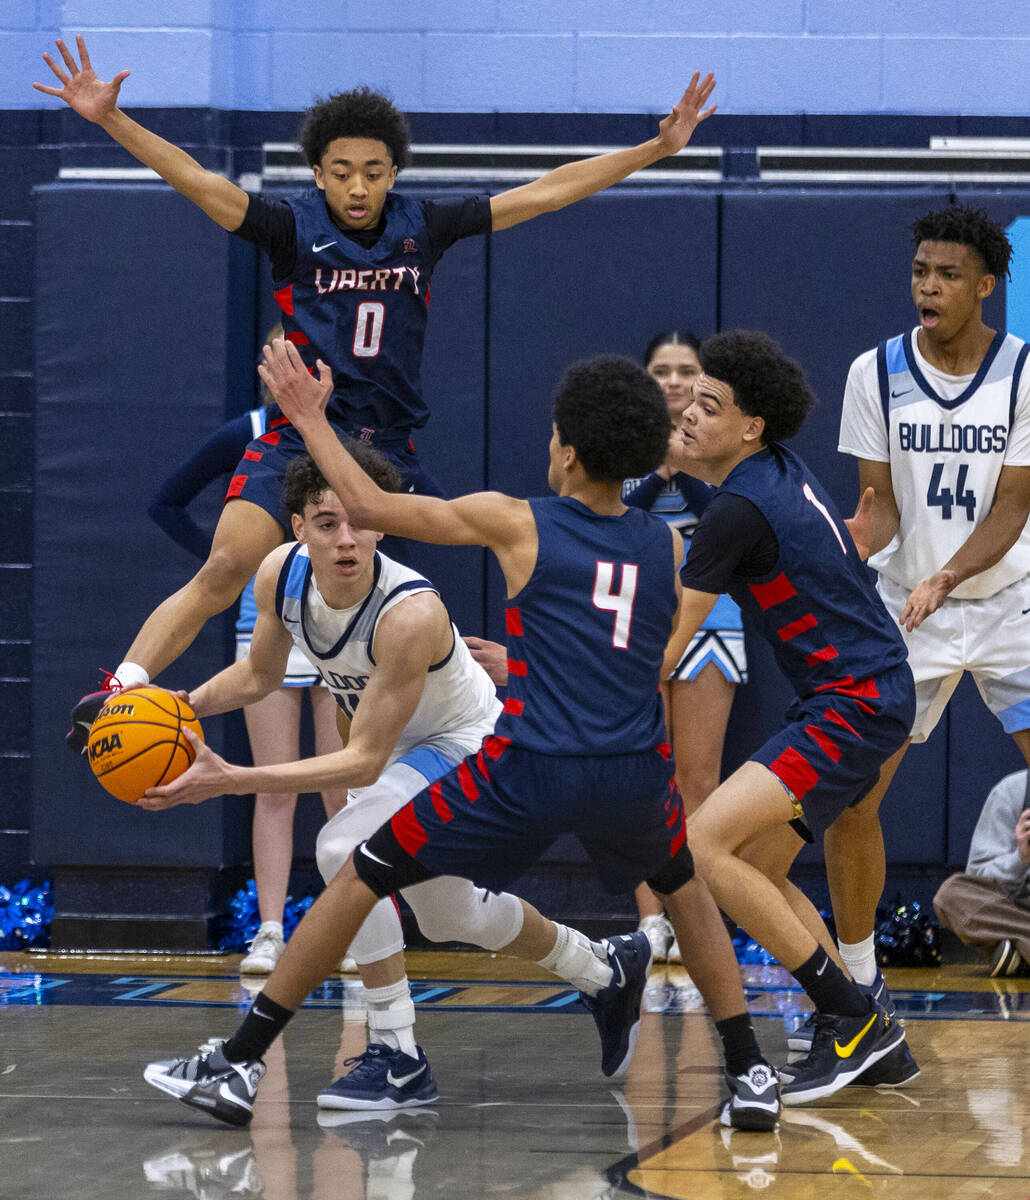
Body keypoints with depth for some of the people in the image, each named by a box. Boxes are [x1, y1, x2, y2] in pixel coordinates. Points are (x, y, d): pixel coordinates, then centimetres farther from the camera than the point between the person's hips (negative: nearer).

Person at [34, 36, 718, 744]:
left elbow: (545, 193, 5)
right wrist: (109, 118, -28)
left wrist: (659, 147, 3)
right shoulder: (293, 229, -4)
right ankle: (120, 691, -27)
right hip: (298, 441, -4)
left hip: (391, 452, 4)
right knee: (226, 570, -24)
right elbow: (195, 180, -15)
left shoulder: (424, 228, 3)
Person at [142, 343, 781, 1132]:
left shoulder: (518, 525, 3)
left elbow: (369, 506, 6)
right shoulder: (668, 549, 13)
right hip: (636, 773, 3)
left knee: (361, 879, 11)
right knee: (686, 889, 35)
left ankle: (238, 1066, 11)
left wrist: (309, 418, 19)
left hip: (532, 770, -3)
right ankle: (752, 1078, 28)